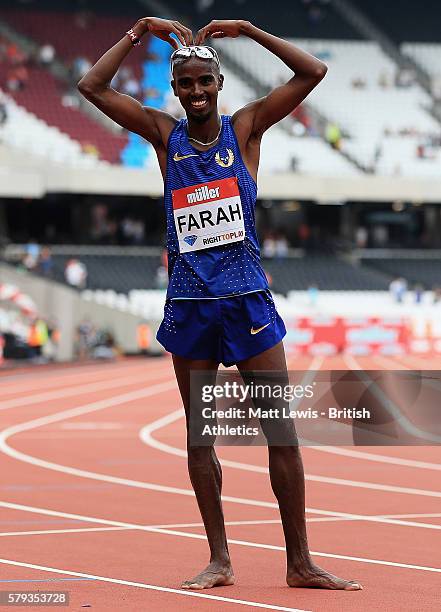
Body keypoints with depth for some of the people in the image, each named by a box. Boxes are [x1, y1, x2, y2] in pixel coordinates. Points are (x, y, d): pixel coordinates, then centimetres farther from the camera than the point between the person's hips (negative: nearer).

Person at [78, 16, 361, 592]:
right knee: (200, 434, 4)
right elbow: (92, 86, 2)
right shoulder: (164, 134, 7)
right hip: (189, 302, 1)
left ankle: (299, 561, 0)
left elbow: (313, 72, -3)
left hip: (247, 297, -1)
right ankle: (219, 560, 11)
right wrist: (142, 31, -1)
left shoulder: (246, 128, 4)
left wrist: (247, 29, -5)